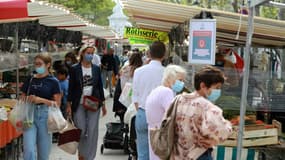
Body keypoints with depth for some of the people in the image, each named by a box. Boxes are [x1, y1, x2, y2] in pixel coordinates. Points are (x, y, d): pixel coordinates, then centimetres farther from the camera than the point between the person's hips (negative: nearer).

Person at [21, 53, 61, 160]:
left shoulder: (53, 82, 0)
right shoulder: (30, 80, 9)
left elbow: (57, 104, -5)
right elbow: (23, 98, 17)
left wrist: (41, 100, -18)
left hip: (45, 116, -2)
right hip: (30, 115, 2)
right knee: (29, 150, -11)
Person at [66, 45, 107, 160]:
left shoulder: (96, 69, 6)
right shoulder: (75, 69, -1)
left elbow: (100, 86, 10)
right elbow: (71, 87, 1)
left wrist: (103, 104, 9)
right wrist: (69, 104, -3)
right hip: (79, 105, -2)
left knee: (92, 132, 1)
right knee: (80, 131, 1)